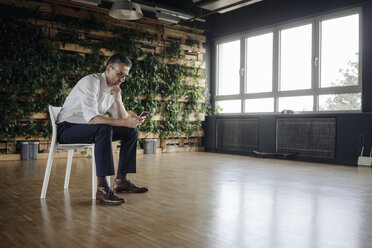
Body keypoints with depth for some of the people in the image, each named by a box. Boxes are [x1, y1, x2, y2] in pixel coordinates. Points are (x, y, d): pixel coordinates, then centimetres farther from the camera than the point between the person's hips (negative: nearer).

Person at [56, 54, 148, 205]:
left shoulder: (114, 87, 5)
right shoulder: (90, 82, -21)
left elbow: (122, 118, 1)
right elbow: (91, 118, -34)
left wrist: (117, 97, -14)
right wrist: (124, 122, -40)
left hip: (93, 130, 8)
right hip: (67, 129, -8)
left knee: (132, 130, -2)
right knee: (104, 129, -37)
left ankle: (121, 180, 1)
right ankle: (102, 188, -37)